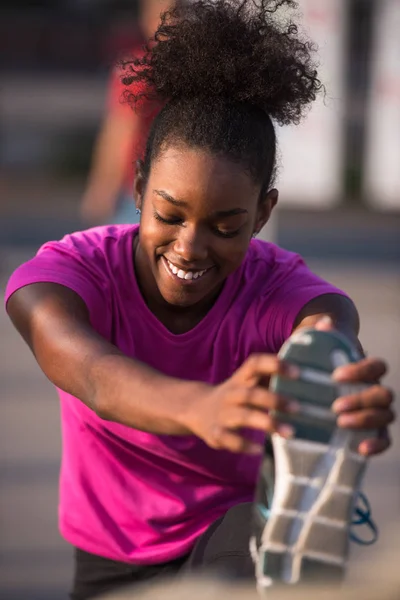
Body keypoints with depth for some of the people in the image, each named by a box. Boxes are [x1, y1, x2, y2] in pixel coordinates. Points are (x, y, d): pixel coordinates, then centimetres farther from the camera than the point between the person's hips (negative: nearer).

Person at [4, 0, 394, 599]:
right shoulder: (76, 270, -23)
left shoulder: (277, 290, -22)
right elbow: (91, 372, -47)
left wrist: (345, 386, -75)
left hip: (237, 531, -2)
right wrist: (200, 407, -71)